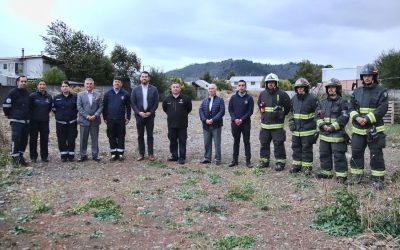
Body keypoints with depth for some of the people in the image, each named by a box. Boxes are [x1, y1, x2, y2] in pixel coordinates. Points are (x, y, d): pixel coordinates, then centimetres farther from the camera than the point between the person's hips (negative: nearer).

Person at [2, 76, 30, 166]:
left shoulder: (27, 93, 13)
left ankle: (20, 157, 20)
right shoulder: (13, 93, -7)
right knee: (16, 139, -11)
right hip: (16, 121, -6)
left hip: (26, 121, 7)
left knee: (24, 140, 9)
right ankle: (15, 158, -6)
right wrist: (10, 115, -1)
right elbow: (6, 105, -9)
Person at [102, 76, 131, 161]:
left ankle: (120, 153, 13)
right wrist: (105, 118, 5)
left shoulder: (125, 94, 2)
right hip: (110, 119, 1)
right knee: (111, 137, 6)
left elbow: (128, 106, 5)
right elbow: (104, 106, 8)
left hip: (121, 119, -1)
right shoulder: (108, 93, 5)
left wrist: (128, 118, 1)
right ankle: (113, 154, 15)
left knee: (121, 137, 4)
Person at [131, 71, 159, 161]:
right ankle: (141, 154, 13)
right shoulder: (135, 89, 3)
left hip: (150, 115, -1)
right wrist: (139, 112, -10)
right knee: (140, 136, 6)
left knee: (150, 135, 4)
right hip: (139, 115, 1)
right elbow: (133, 103, 1)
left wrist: (150, 112, -10)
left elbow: (156, 103, -1)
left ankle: (151, 154, 10)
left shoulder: (154, 89, 1)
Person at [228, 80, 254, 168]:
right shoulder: (233, 97, 5)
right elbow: (230, 109, 4)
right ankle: (235, 160, 16)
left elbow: (250, 111, -5)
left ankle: (248, 160, 7)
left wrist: (241, 119, -13)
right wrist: (235, 119, -10)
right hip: (235, 123, 2)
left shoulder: (249, 98, -1)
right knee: (236, 142, 9)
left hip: (246, 123, -2)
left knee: (246, 142, 2)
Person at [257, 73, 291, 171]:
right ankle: (264, 161, 23)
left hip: (277, 125, -5)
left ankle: (280, 162, 6)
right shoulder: (262, 94, 8)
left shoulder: (282, 94, -6)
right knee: (264, 143, 12)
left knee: (278, 144, -3)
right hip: (264, 124, 5)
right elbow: (259, 104, 25)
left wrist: (281, 115, 4)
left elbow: (288, 107, 3)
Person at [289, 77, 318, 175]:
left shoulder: (311, 99, -10)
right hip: (296, 130, 6)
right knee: (296, 148, 12)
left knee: (307, 149, 2)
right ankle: (296, 165, 24)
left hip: (307, 130, -6)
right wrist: (291, 121, 14)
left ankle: (307, 167, 11)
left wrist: (317, 129, -8)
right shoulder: (294, 99, 8)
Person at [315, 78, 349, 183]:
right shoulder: (323, 103, 14)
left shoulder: (342, 102, -4)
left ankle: (341, 175, 6)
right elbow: (317, 116, 9)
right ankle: (326, 172, 25)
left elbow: (344, 117, -13)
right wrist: (322, 125, -9)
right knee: (324, 154, 13)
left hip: (337, 134, -6)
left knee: (339, 156, -3)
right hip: (324, 134, 6)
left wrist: (333, 127, -18)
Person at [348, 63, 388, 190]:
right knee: (356, 152, 9)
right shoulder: (357, 91, 11)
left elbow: (382, 109, -11)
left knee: (376, 154, 1)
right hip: (358, 129, 4)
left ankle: (378, 178, 11)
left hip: (374, 129, -4)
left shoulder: (381, 91, -2)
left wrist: (367, 119, -20)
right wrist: (357, 117, -13)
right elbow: (351, 107, 7)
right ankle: (356, 175, 22)